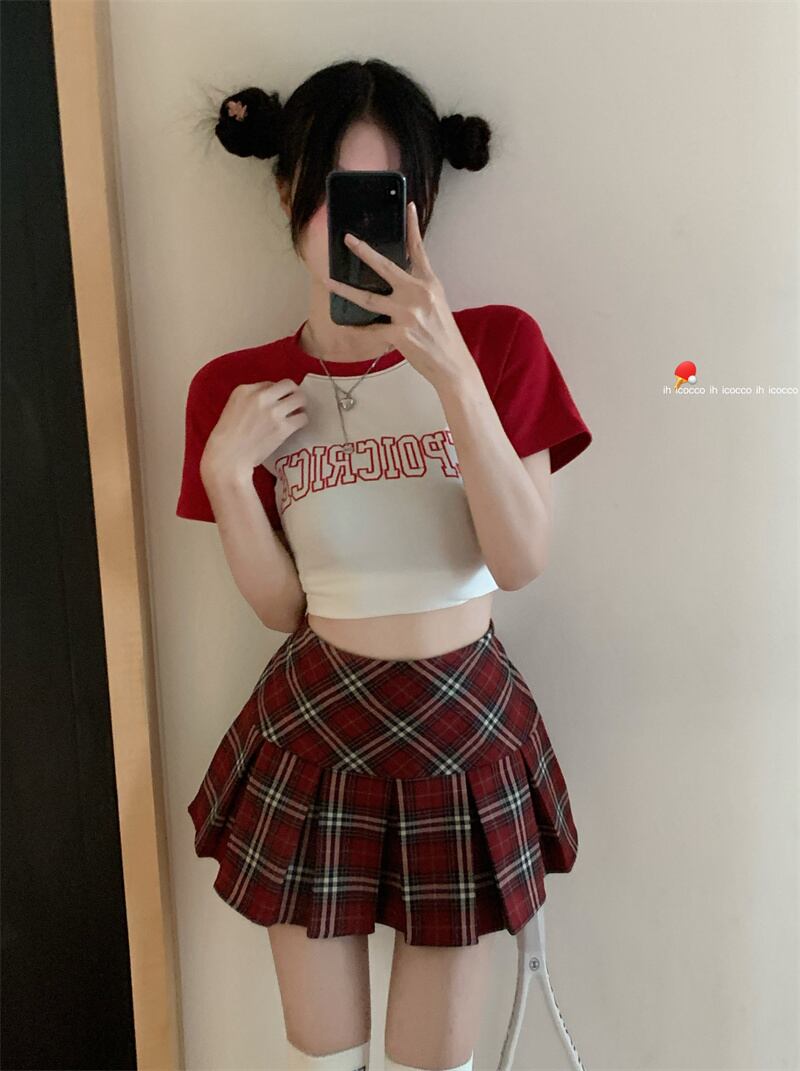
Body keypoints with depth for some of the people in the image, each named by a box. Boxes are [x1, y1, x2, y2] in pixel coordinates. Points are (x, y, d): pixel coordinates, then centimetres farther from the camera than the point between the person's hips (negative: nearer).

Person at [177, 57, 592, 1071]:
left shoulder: (499, 342, -6)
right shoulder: (235, 387, -3)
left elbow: (521, 561, -16)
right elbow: (279, 606, 0)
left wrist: (451, 367, -26)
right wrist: (226, 470, -16)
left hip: (466, 732, 0)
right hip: (314, 732, 1)